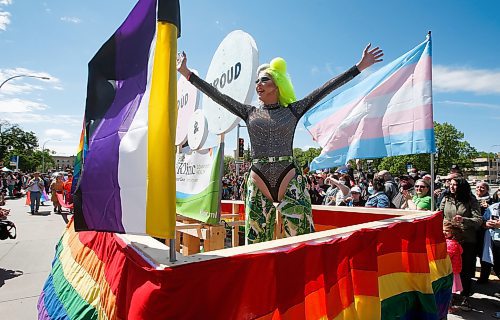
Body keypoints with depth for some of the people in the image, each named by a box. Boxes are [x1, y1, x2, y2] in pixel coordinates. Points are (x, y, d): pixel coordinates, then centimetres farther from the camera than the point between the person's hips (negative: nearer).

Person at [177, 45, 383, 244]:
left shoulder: (293, 110, 9)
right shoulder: (249, 112, 12)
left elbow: (326, 89, 6)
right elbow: (216, 95, 11)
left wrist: (360, 66, 6)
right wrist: (185, 72, 11)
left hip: (289, 179, -1)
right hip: (258, 182, 2)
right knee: (256, 242, 5)